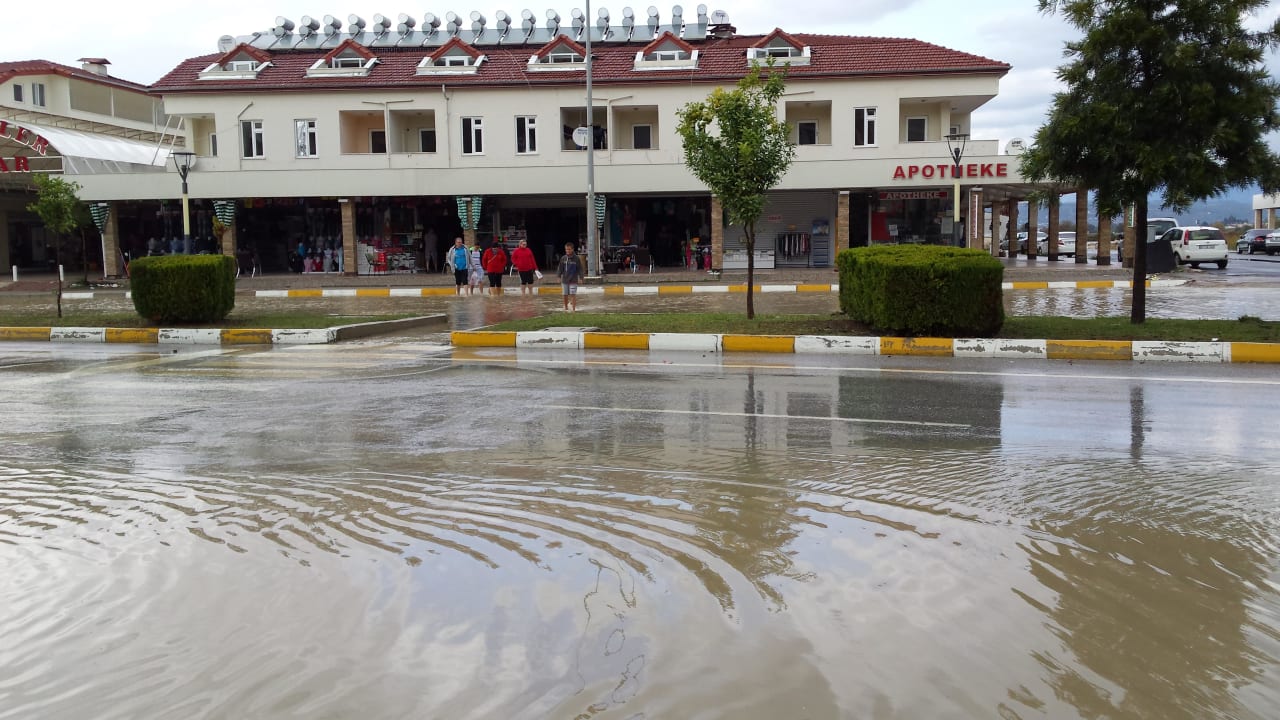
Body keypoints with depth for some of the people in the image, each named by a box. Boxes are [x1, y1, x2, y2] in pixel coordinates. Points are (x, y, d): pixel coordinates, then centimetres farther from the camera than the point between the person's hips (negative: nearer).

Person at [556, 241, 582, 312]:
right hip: (565, 280, 3)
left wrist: (581, 277, -5)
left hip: (573, 280, -3)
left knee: (573, 294, -8)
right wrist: (559, 276, 1)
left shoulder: (577, 259, -5)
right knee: (565, 295, 8)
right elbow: (560, 268, 7)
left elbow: (580, 269, -1)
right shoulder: (563, 258, 1)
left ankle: (573, 309, -4)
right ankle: (566, 308, 24)